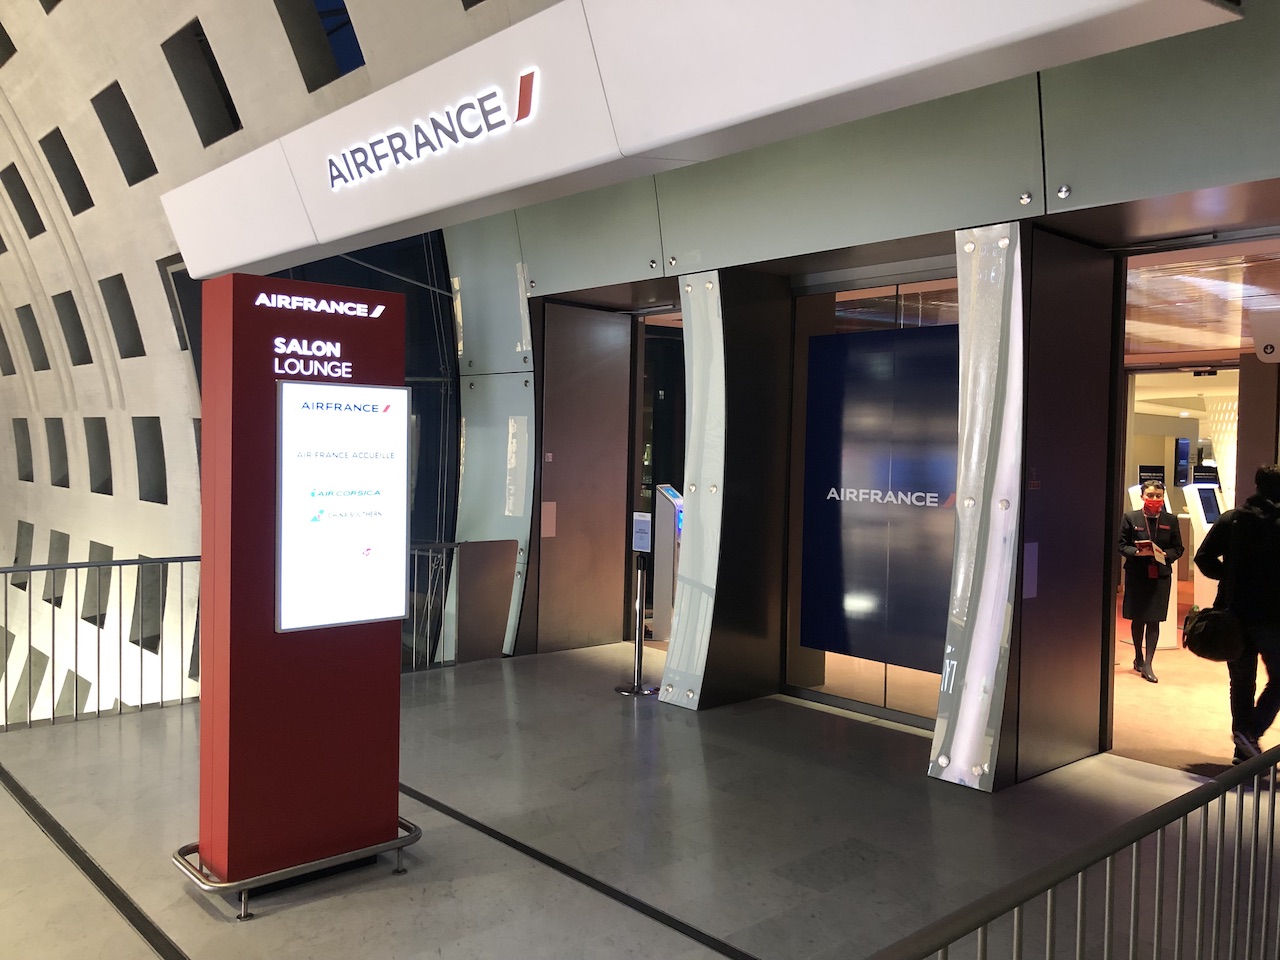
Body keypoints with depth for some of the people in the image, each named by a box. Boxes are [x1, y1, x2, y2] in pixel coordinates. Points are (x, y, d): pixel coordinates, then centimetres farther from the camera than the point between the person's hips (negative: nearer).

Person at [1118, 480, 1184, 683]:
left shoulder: (1171, 520, 4)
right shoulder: (1130, 518, -1)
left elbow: (1178, 548, 6)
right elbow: (1122, 545, -1)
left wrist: (1165, 555, -14)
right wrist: (1136, 552, -18)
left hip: (1160, 575, 0)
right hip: (1136, 573, 0)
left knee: (1154, 620, -1)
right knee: (1137, 618, 11)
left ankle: (1147, 664, 2)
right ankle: (1139, 657, 28)